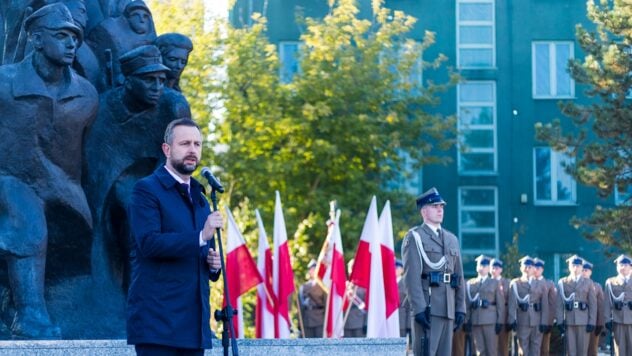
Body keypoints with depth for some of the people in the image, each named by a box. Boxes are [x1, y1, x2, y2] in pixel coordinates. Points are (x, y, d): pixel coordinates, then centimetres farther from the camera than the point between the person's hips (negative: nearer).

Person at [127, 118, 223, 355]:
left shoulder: (199, 198, 22)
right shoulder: (147, 189, -3)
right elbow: (149, 242, -17)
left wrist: (213, 264, 6)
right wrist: (201, 236, -26)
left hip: (193, 322, 8)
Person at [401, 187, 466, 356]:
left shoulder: (452, 239, 19)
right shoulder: (415, 237, -1)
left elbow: (459, 276, 18)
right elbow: (412, 276, -10)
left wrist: (461, 308, 10)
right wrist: (419, 308, -19)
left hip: (448, 309, 7)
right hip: (427, 307, -6)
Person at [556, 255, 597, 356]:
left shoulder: (588, 283, 8)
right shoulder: (562, 282, 7)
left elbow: (593, 304, 4)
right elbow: (559, 304, 4)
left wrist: (592, 322, -4)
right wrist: (560, 321, -4)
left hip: (584, 321, 0)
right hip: (569, 321, 0)